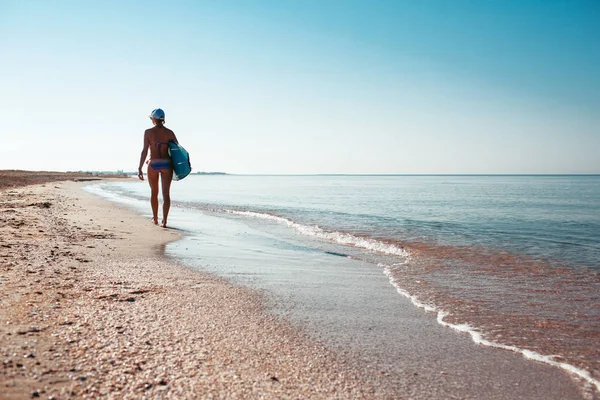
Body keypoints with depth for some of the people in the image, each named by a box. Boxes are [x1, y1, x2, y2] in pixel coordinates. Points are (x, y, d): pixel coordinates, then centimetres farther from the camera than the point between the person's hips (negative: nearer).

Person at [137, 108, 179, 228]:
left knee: (154, 192, 18)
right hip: (167, 164, 1)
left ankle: (155, 218, 31)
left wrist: (140, 168, -8)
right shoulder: (169, 132, 2)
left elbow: (145, 151, -9)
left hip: (153, 164, 0)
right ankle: (164, 221, -10)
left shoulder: (148, 132, -3)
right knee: (166, 193, 0)